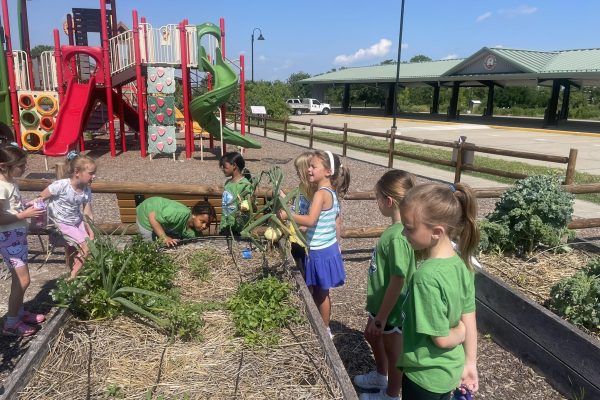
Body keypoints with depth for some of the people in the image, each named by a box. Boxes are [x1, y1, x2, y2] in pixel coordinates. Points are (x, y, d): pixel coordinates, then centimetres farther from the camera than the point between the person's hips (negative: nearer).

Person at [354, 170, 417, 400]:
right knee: (372, 336, 29)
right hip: (382, 303, 9)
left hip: (392, 310, -9)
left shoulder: (398, 237, -32)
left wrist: (381, 318, -19)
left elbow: (397, 282, -28)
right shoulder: (397, 228, -3)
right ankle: (380, 376, 54)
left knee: (393, 352, 15)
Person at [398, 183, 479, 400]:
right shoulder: (461, 265, -8)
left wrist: (459, 333, -5)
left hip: (425, 375, -7)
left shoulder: (427, 276, -32)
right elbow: (469, 321, 0)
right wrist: (469, 363, 8)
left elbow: (441, 338, -25)